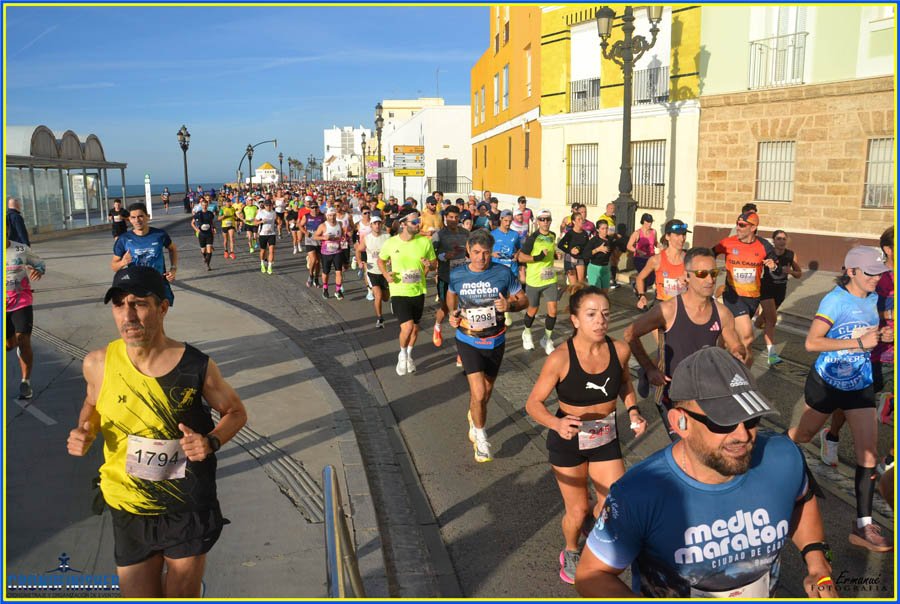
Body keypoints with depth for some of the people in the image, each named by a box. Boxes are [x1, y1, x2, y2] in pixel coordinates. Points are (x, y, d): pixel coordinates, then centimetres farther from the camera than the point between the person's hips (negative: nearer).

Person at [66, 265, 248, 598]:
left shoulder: (197, 367, -16)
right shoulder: (98, 364, -10)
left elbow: (236, 412, 0)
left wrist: (210, 442, -18)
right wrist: (84, 431, -7)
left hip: (189, 510, -2)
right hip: (130, 510, 2)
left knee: (183, 595, 15)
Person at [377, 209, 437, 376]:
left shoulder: (425, 241, -7)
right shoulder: (391, 243, -10)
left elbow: (435, 263, 4)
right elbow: (381, 260, 9)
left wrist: (430, 265, -20)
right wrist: (386, 274, -10)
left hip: (418, 291, 3)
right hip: (399, 292, -3)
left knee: (415, 327, 17)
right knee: (407, 326, -17)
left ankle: (409, 355, 44)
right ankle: (402, 354, 13)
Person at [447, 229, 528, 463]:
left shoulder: (503, 273, -12)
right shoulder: (457, 275, -8)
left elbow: (523, 299, -2)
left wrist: (510, 305, -23)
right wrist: (453, 314, -4)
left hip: (495, 341, 2)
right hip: (468, 340, -1)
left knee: (486, 392, 19)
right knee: (478, 393, -14)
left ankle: (473, 416, 53)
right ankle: (480, 436, 12)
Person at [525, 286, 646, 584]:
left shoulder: (620, 350, -13)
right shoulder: (560, 359, -24)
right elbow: (533, 403, -17)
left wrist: (632, 412, -6)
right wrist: (557, 423, -36)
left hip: (607, 439, 3)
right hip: (568, 441, -3)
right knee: (577, 511, 7)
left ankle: (595, 514, 42)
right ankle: (570, 553, 41)